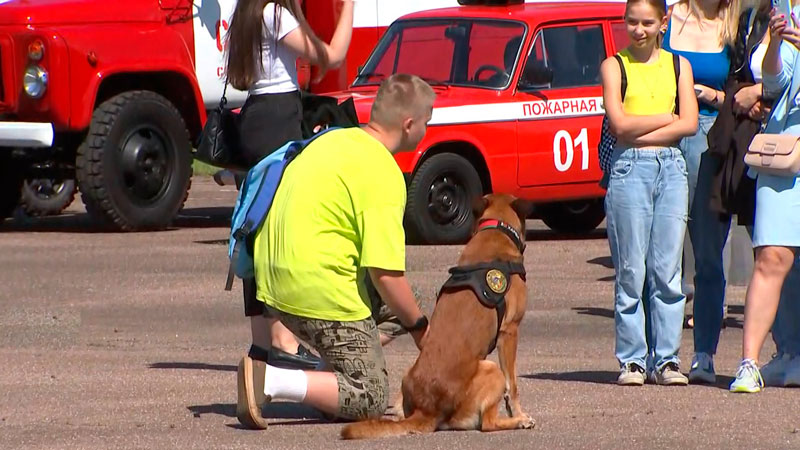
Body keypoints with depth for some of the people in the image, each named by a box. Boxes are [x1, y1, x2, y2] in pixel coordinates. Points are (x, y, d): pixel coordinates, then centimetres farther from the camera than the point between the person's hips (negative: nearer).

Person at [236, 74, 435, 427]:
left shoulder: (334, 140, 12)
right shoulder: (383, 174, -15)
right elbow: (386, 274, -19)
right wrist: (419, 328, -5)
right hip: (321, 292, -9)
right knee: (370, 400, -2)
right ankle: (270, 380, -18)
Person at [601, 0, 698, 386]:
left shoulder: (678, 66, 14)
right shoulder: (614, 66, 6)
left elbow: (690, 123, 1)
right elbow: (619, 123, -7)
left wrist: (640, 133, -8)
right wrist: (667, 117, -1)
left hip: (671, 169, 2)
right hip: (629, 170, -2)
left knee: (668, 270, 0)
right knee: (631, 271, -4)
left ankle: (667, 359, 3)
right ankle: (632, 361, 0)